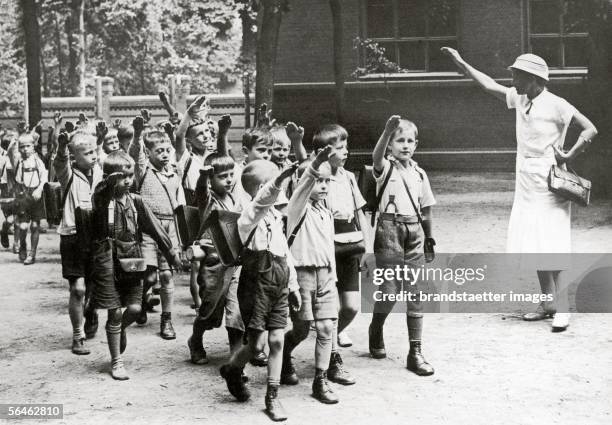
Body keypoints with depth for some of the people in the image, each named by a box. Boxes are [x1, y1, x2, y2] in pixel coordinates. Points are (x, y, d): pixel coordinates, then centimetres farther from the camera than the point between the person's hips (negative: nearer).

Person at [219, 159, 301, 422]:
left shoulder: (275, 216, 13)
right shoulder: (251, 215, -11)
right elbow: (261, 201, -37)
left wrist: (293, 285, 21)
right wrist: (279, 181, -56)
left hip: (279, 286, 6)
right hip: (257, 284, -6)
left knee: (277, 341, 3)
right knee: (257, 344, -3)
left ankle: (272, 397, 11)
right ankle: (232, 370, 28)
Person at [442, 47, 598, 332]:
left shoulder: (555, 105, -13)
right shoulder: (519, 100, 8)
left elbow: (590, 129, -14)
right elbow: (490, 86, 17)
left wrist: (570, 156, -17)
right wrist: (461, 64, 16)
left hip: (550, 189, -7)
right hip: (527, 188, 7)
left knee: (553, 249, -8)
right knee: (535, 249, 10)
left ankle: (562, 308, -4)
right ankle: (547, 303, 18)